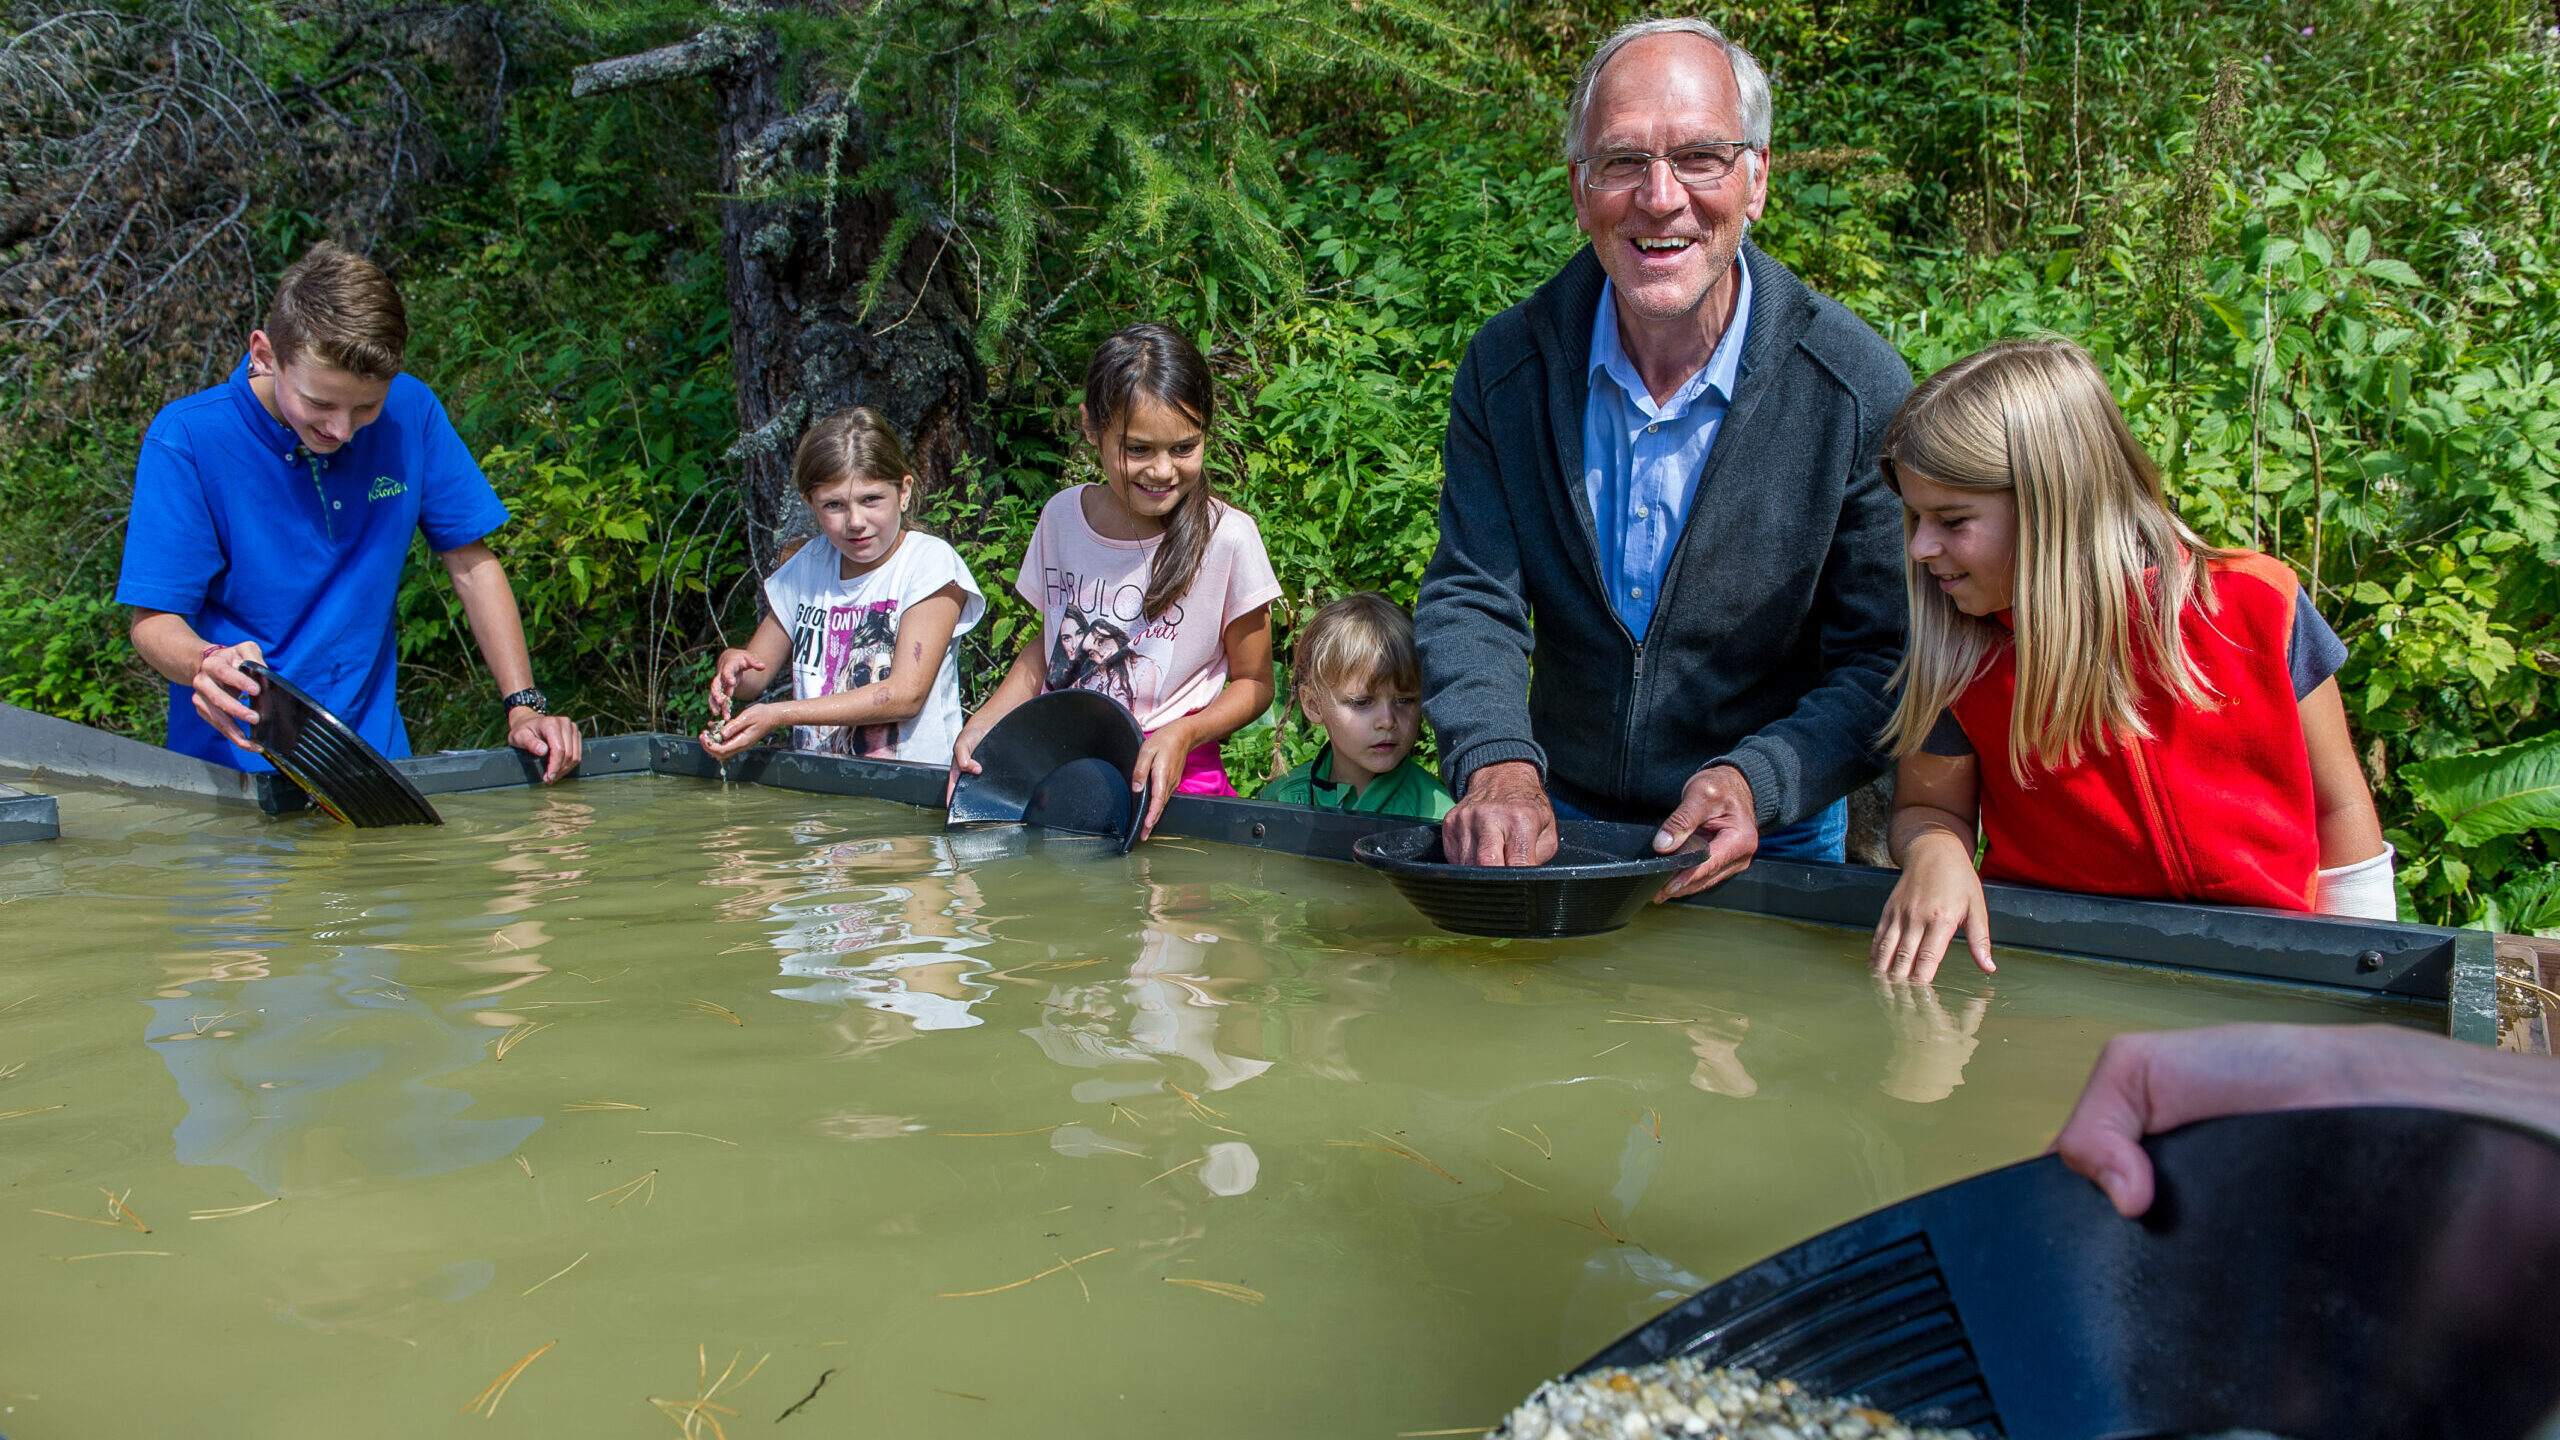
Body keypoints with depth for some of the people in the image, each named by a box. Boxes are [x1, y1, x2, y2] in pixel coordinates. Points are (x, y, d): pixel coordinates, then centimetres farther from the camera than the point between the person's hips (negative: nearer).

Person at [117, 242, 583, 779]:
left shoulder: (410, 412, -2)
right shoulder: (186, 440, -9)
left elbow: (472, 565, 7)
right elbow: (153, 622, -8)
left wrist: (524, 705, -2)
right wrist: (207, 663, -31)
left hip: (374, 754, 1)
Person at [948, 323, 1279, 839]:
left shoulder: (1228, 538, -8)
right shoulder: (1062, 515, 6)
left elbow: (1253, 683, 3)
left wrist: (1182, 734, -16)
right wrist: (982, 725, 6)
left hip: (1170, 778, -4)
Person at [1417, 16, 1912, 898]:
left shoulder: (1863, 391, -12)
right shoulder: (1504, 366, -4)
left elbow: (1885, 661, -9)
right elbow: (1469, 600, -5)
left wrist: (1757, 783, -25)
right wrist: (1497, 763, -23)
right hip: (1556, 821, 2)